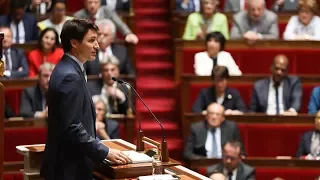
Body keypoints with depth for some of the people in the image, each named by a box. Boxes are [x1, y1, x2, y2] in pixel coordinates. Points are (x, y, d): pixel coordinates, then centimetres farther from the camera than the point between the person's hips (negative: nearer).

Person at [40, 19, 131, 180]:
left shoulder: (67, 69, 11)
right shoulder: (70, 77, -20)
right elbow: (72, 128, -24)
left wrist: (101, 149, 14)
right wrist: (105, 152, -18)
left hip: (67, 163, 10)